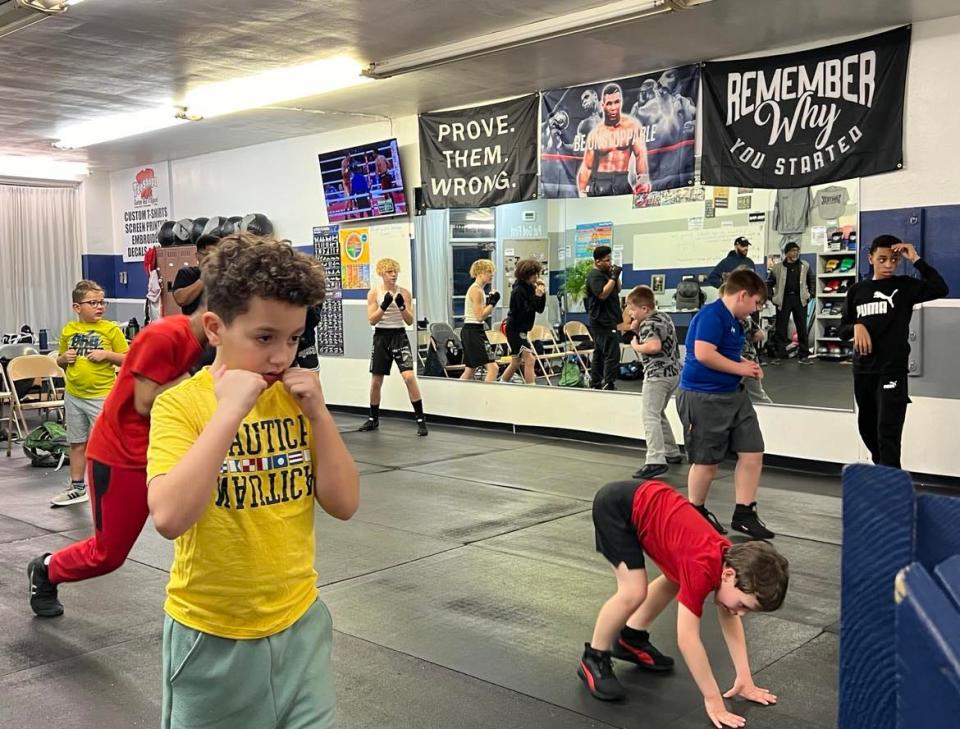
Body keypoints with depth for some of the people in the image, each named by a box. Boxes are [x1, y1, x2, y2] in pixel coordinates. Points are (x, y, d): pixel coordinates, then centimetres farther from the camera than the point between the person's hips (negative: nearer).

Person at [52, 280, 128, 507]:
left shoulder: (111, 329, -6)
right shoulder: (68, 330, 5)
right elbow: (60, 361, 17)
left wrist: (106, 354, -18)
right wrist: (64, 358, -4)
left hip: (102, 396, -4)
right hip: (74, 396, 5)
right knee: (77, 443, 15)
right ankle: (77, 487, 28)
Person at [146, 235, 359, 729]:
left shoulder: (295, 398, -2)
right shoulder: (181, 403, -15)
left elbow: (343, 504, -4)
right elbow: (169, 518, -29)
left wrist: (318, 414, -14)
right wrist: (229, 412, -29)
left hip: (300, 622, 4)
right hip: (212, 635, -3)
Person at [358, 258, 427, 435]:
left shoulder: (404, 292, -1)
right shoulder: (374, 293, -1)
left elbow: (410, 321, -4)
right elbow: (371, 320, -8)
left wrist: (402, 307, -21)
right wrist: (384, 306, -22)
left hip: (399, 336, -1)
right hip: (381, 337, 1)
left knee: (409, 377, -18)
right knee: (376, 382, 9)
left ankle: (420, 419, -10)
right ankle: (373, 419, 29)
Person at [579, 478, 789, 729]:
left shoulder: (731, 560, -5)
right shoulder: (702, 569, -30)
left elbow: (730, 621, 8)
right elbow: (687, 639, -28)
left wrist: (744, 679, 5)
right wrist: (713, 700, -22)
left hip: (651, 498, 9)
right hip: (616, 504, -9)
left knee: (677, 580, 17)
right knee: (634, 592, -21)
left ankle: (631, 638, 33)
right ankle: (593, 659, 1)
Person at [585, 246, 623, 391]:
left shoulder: (605, 273, 18)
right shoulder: (595, 276, -12)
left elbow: (617, 290, 21)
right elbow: (602, 294, -24)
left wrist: (616, 277, 5)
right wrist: (613, 277, -20)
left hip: (606, 321, 10)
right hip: (602, 322, -10)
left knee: (599, 353, 11)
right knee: (612, 354, -14)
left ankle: (595, 384, 16)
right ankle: (608, 385, -16)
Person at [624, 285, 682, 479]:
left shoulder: (647, 324, -15)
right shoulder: (664, 316, 12)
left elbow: (655, 346, -32)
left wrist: (636, 346, -14)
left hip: (657, 374, -10)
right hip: (673, 371, 10)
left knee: (650, 416, -13)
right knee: (658, 414, 23)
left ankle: (655, 461, -23)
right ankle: (671, 452, 30)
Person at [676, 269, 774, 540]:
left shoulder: (733, 320, 13)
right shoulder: (711, 315, -17)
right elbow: (703, 354, -27)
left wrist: (746, 364, 6)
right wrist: (740, 368, -16)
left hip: (734, 395, 10)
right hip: (703, 397, -10)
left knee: (752, 453, 6)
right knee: (706, 461, 3)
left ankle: (744, 514, 15)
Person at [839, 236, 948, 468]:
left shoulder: (904, 286, 0)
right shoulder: (857, 290, 8)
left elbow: (940, 289, -18)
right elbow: (843, 330, 10)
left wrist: (916, 260, -17)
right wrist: (856, 327, -12)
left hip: (893, 369, -4)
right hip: (863, 369, 5)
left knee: (888, 431, -11)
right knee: (866, 426, 17)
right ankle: (882, 469, 39)